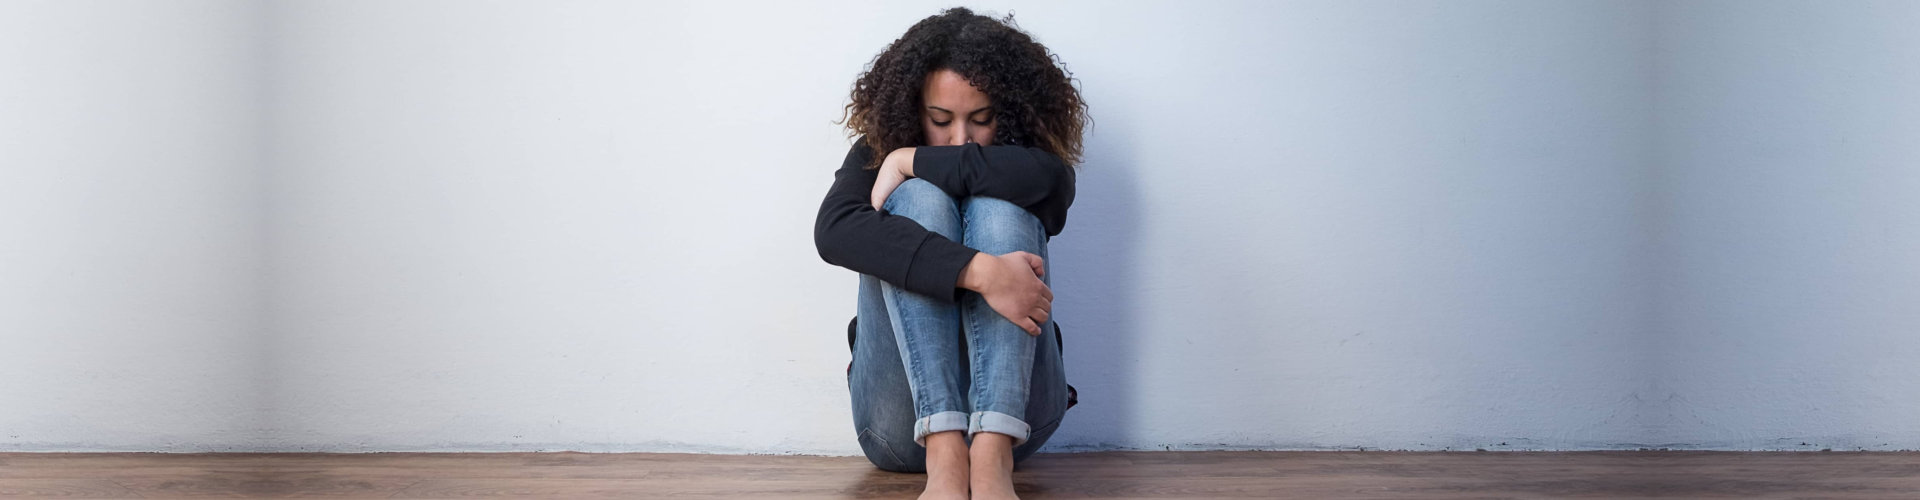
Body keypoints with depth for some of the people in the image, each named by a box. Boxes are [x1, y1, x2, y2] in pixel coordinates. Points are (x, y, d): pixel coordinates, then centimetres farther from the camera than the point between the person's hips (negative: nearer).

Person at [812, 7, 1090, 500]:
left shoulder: (1017, 164, 6)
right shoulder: (875, 156, 6)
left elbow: (1051, 177, -23)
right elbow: (834, 231, -19)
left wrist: (911, 161, -13)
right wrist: (979, 271, -31)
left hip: (1012, 405, 0)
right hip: (905, 421, 0)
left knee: (998, 206, -19)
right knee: (920, 197, -19)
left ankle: (991, 453, -40)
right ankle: (944, 455, -39)